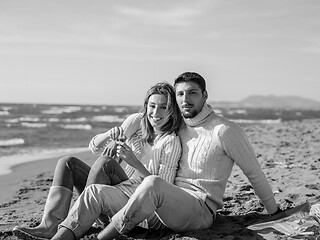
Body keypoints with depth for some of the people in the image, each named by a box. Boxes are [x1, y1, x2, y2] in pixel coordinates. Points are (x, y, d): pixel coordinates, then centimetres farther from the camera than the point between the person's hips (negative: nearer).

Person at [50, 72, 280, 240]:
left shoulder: (224, 131, -3)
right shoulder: (178, 129, 17)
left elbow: (253, 172, 4)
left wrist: (273, 209, 12)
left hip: (199, 209, -7)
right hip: (169, 206, 7)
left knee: (152, 184, -39)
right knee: (96, 191, -10)